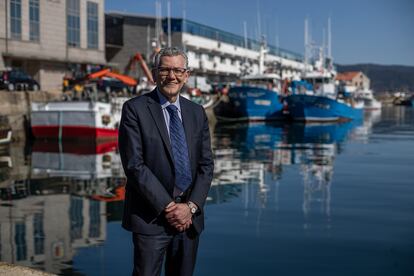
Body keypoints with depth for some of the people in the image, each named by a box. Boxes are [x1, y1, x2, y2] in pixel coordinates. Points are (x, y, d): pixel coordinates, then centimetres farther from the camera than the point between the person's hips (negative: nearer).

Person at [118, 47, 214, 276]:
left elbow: (206, 164, 7)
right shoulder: (135, 109, -4)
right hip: (151, 217, -4)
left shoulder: (197, 112, 10)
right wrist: (167, 207, -14)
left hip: (189, 216, 5)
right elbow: (134, 165, -11)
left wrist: (191, 206, -7)